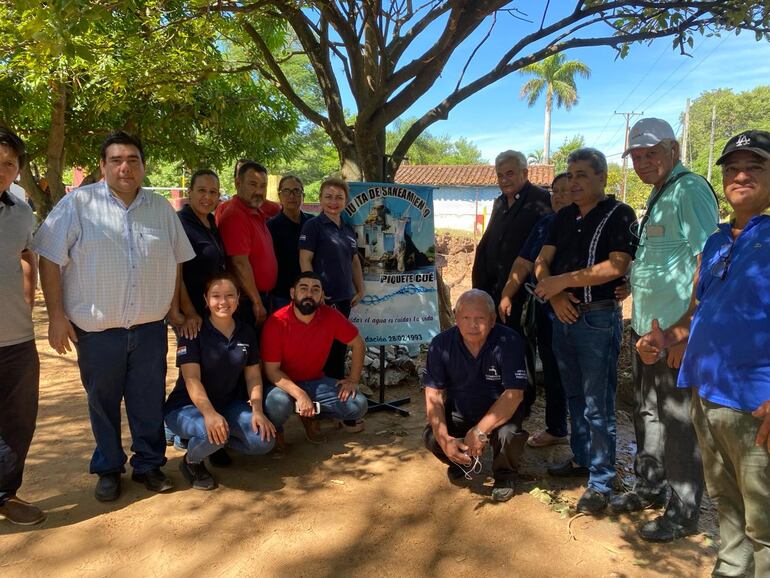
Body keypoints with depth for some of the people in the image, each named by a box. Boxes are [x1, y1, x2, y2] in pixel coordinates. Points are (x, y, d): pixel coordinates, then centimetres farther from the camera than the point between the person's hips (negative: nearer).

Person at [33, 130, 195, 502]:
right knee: (103, 403, 11)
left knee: (150, 402, 10)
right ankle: (108, 469, 29)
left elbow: (176, 261, 14)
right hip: (96, 329, -2)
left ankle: (149, 464, 28)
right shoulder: (78, 203, -5)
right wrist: (56, 315, -8)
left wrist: (174, 306, 12)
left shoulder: (161, 208, 6)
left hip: (150, 328, 2)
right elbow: (50, 260, -5)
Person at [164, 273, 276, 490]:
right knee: (213, 432, -38)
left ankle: (218, 443, 12)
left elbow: (253, 375, 4)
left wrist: (257, 411, -11)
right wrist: (209, 413, -37)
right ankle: (191, 462, -2)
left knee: (265, 440, -18)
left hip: (229, 404, 5)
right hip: (187, 406, -5)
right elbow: (192, 379, -22)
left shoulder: (247, 332, 2)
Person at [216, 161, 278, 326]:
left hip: (262, 296, 9)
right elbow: (240, 263, -22)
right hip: (247, 301, -9)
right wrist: (257, 303, -19)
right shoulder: (235, 215, -18)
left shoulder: (258, 214, 9)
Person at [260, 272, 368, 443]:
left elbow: (357, 344, 3)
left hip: (315, 382, 4)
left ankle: (311, 415, 11)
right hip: (283, 383, -4)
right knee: (279, 403, -37)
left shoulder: (331, 316, -12)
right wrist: (299, 394, -30)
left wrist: (353, 380, -5)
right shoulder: (276, 323, -21)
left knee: (358, 404, -13)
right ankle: (275, 432, -1)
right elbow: (271, 370, -18)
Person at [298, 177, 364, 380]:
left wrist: (360, 290, 16)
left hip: (344, 298, 7)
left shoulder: (347, 229, 14)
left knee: (340, 348, 14)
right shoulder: (313, 225, -7)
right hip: (323, 299, -7)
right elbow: (305, 260, -13)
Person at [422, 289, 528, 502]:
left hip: (499, 413, -2)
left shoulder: (509, 342, -23)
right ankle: (462, 462, 15)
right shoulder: (442, 344, -15)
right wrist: (444, 438, -27)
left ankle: (505, 475, 4)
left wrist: (480, 431, -32)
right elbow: (433, 395, -13)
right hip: (459, 412, 3)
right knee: (431, 437, -22)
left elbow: (514, 394, -27)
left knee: (508, 435, -33)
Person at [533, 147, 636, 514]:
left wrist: (563, 281, -18)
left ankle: (601, 482, 10)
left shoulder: (618, 215, -8)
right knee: (574, 397, 18)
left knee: (597, 405, -1)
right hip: (564, 316, 7)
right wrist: (554, 295, -10)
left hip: (599, 319, -7)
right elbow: (542, 261, 8)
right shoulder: (565, 217, 12)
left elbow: (617, 266, -20)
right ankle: (581, 459, 34)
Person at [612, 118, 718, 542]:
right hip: (648, 328, 10)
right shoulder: (658, 195, 17)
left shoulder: (690, 190, -13)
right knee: (647, 412, 19)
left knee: (678, 422, 2)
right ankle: (649, 487, 36)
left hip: (676, 332, -10)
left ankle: (683, 512, 17)